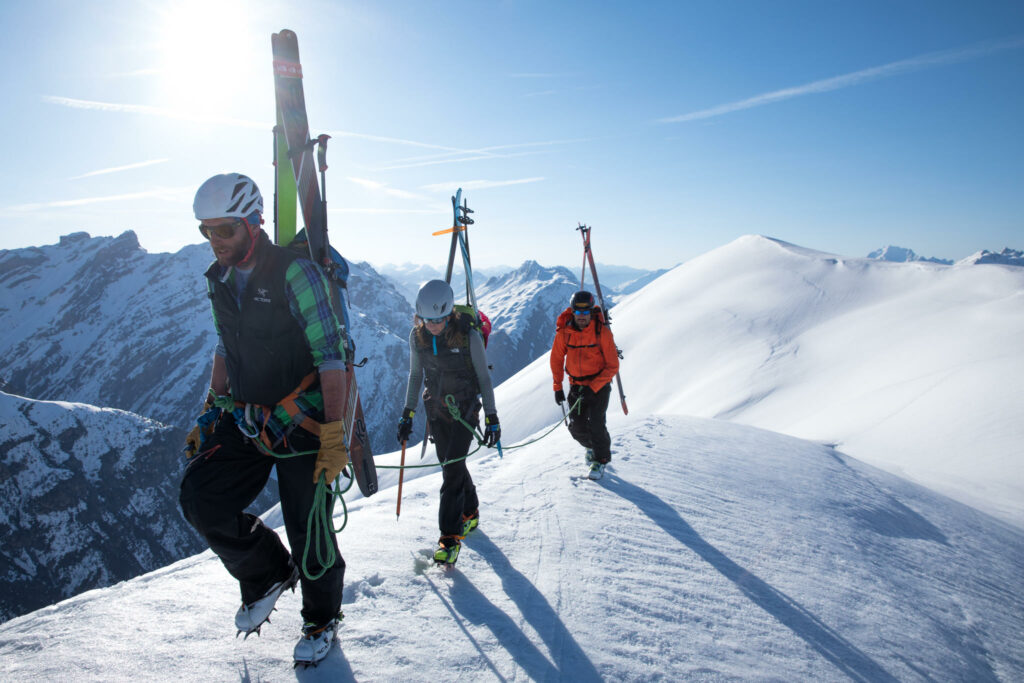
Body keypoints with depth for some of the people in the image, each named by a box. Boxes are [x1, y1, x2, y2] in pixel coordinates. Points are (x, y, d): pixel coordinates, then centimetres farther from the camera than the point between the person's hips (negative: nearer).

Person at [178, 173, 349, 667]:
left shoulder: (294, 272, -17)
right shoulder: (220, 280, 6)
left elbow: (330, 356, -19)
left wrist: (333, 434, -23)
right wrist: (210, 413, 16)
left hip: (301, 422, -6)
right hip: (245, 420, 6)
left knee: (307, 530, 3)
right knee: (200, 499, -8)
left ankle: (321, 620, 31)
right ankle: (268, 574, 18)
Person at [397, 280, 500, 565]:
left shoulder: (468, 336, -19)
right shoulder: (417, 336, -7)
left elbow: (484, 377, -9)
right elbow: (415, 375, 7)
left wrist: (492, 418, -7)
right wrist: (407, 413, 7)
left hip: (465, 407, -4)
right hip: (436, 408, 5)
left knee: (452, 468, -11)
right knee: (451, 465, 12)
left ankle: (450, 536, -3)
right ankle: (470, 512, 35)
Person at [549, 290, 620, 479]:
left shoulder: (602, 331, -18)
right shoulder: (564, 331, -10)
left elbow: (612, 366, -13)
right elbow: (556, 359, 5)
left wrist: (593, 388, -20)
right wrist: (557, 387, 3)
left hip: (599, 384, -3)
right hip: (576, 385, 3)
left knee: (595, 424, -12)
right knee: (576, 426, 1)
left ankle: (601, 459, 13)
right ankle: (591, 446, 34)